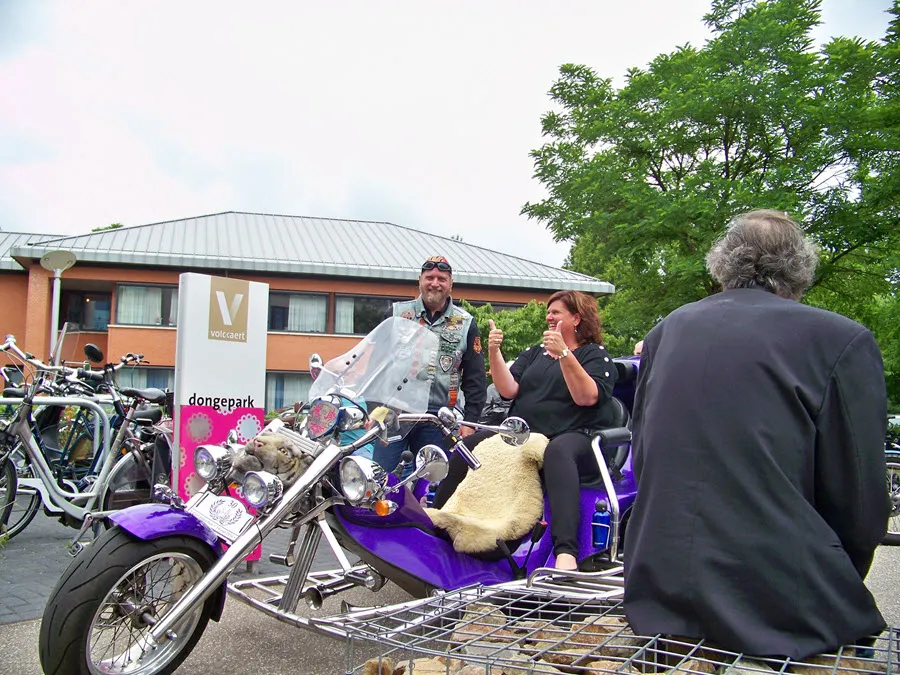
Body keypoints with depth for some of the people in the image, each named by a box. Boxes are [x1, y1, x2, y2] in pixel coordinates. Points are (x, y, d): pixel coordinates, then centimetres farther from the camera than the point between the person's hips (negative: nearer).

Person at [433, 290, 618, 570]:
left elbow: (587, 397, -10)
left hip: (576, 438, -5)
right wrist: (493, 352, -4)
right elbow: (508, 390, 9)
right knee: (469, 445, -19)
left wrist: (564, 354, -19)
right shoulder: (533, 354, 25)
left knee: (557, 452, -40)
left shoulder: (595, 354, 9)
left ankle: (566, 553, -54)